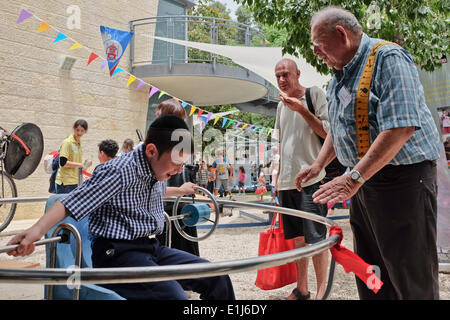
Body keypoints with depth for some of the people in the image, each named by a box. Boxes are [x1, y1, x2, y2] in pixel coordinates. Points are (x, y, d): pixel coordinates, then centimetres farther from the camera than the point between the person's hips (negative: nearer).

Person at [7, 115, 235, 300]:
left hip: (151, 248, 9)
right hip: (117, 252, -8)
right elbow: (73, 202, -25)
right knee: (173, 295, -32)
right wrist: (38, 229, -40)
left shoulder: (157, 170, 8)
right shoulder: (120, 171, -18)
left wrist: (180, 191, 51)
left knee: (217, 278, 1)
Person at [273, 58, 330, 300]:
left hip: (311, 178, -7)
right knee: (297, 237, 12)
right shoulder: (281, 104, 17)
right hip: (287, 180, 7)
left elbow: (327, 132, -10)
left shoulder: (314, 95, -3)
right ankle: (301, 289, 23)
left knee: (316, 237, -4)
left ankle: (321, 290, 8)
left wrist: (301, 109, -17)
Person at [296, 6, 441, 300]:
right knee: (369, 271, 15)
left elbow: (400, 127, -26)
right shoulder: (341, 73, 14)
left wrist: (355, 177, -29)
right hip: (364, 180, 9)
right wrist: (319, 164, 12)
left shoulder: (389, 59, -14)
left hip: (402, 179, -9)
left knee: (412, 276, -1)